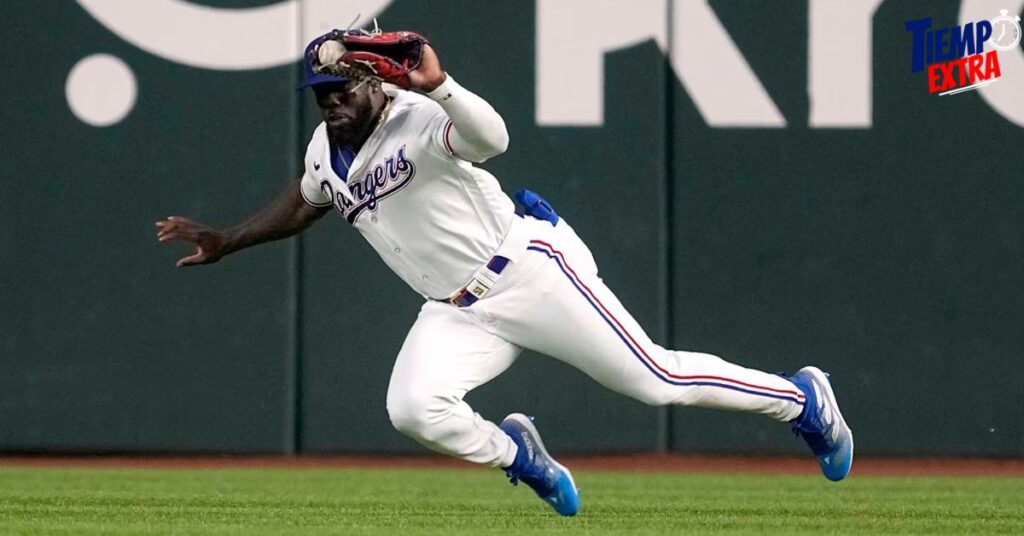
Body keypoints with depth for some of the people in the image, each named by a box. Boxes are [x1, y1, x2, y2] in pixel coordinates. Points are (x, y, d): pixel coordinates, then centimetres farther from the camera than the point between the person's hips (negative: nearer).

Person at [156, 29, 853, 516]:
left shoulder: (419, 119, -18)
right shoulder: (325, 153, 7)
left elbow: (491, 138, -41)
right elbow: (300, 206, 30)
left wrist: (439, 87, -58)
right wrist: (224, 243, 27)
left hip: (528, 269, -7)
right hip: (457, 310, 7)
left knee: (651, 377, -7)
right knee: (414, 408, -18)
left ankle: (803, 399, 13)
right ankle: (514, 453, 14)